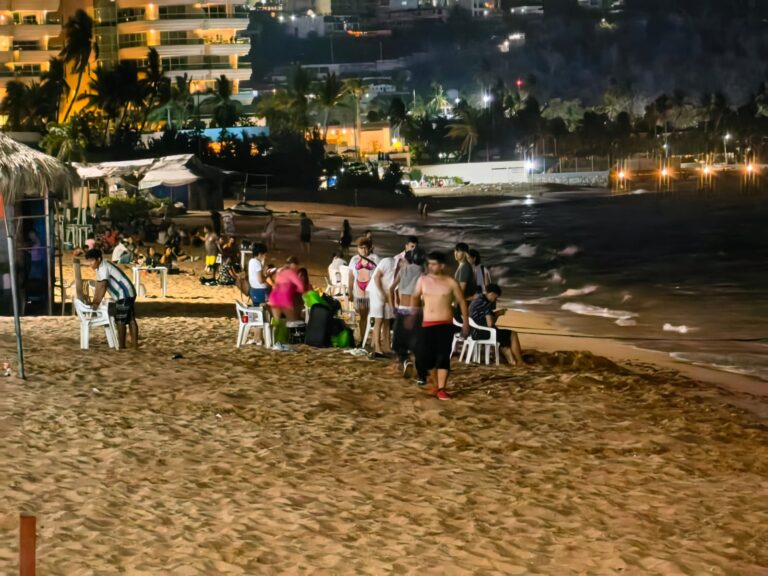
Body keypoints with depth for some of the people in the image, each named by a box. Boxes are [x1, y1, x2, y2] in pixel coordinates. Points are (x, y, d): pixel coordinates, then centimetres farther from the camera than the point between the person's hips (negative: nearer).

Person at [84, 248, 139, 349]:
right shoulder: (100, 267, 13)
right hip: (129, 294, 10)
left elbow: (103, 286, -23)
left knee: (120, 320, -6)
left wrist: (97, 302, -21)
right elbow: (98, 286, 14)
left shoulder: (104, 267, -18)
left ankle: (121, 346, -3)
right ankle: (135, 343, 15)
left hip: (124, 294, -10)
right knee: (130, 319, 11)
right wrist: (94, 301, 11)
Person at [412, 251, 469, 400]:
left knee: (443, 356, -8)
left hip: (445, 325, -3)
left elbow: (462, 302, 5)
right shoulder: (422, 280, 4)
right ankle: (436, 380, 24)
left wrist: (465, 323, 3)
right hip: (427, 325, 3)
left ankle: (441, 389, -2)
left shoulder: (451, 283, -3)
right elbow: (415, 297, 20)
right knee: (423, 357, 0)